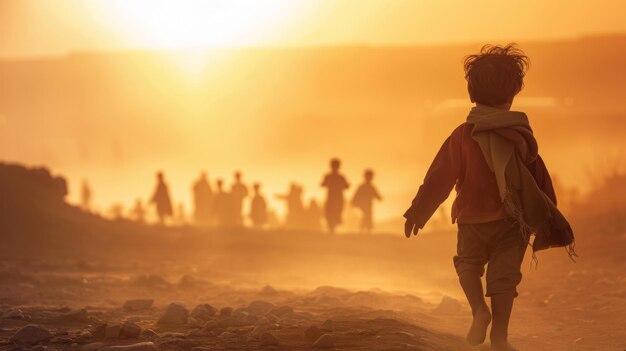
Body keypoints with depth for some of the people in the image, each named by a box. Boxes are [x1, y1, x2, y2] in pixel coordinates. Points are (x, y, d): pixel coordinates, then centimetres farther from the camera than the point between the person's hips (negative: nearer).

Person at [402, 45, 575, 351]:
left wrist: (417, 212, -3)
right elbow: (541, 182, 4)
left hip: (472, 220, 0)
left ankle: (479, 309, -4)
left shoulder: (463, 135, -8)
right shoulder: (522, 136, -2)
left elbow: (440, 176, -9)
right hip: (512, 223, 0)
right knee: (505, 275, 6)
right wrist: (555, 229, 13)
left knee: (468, 263, 20)